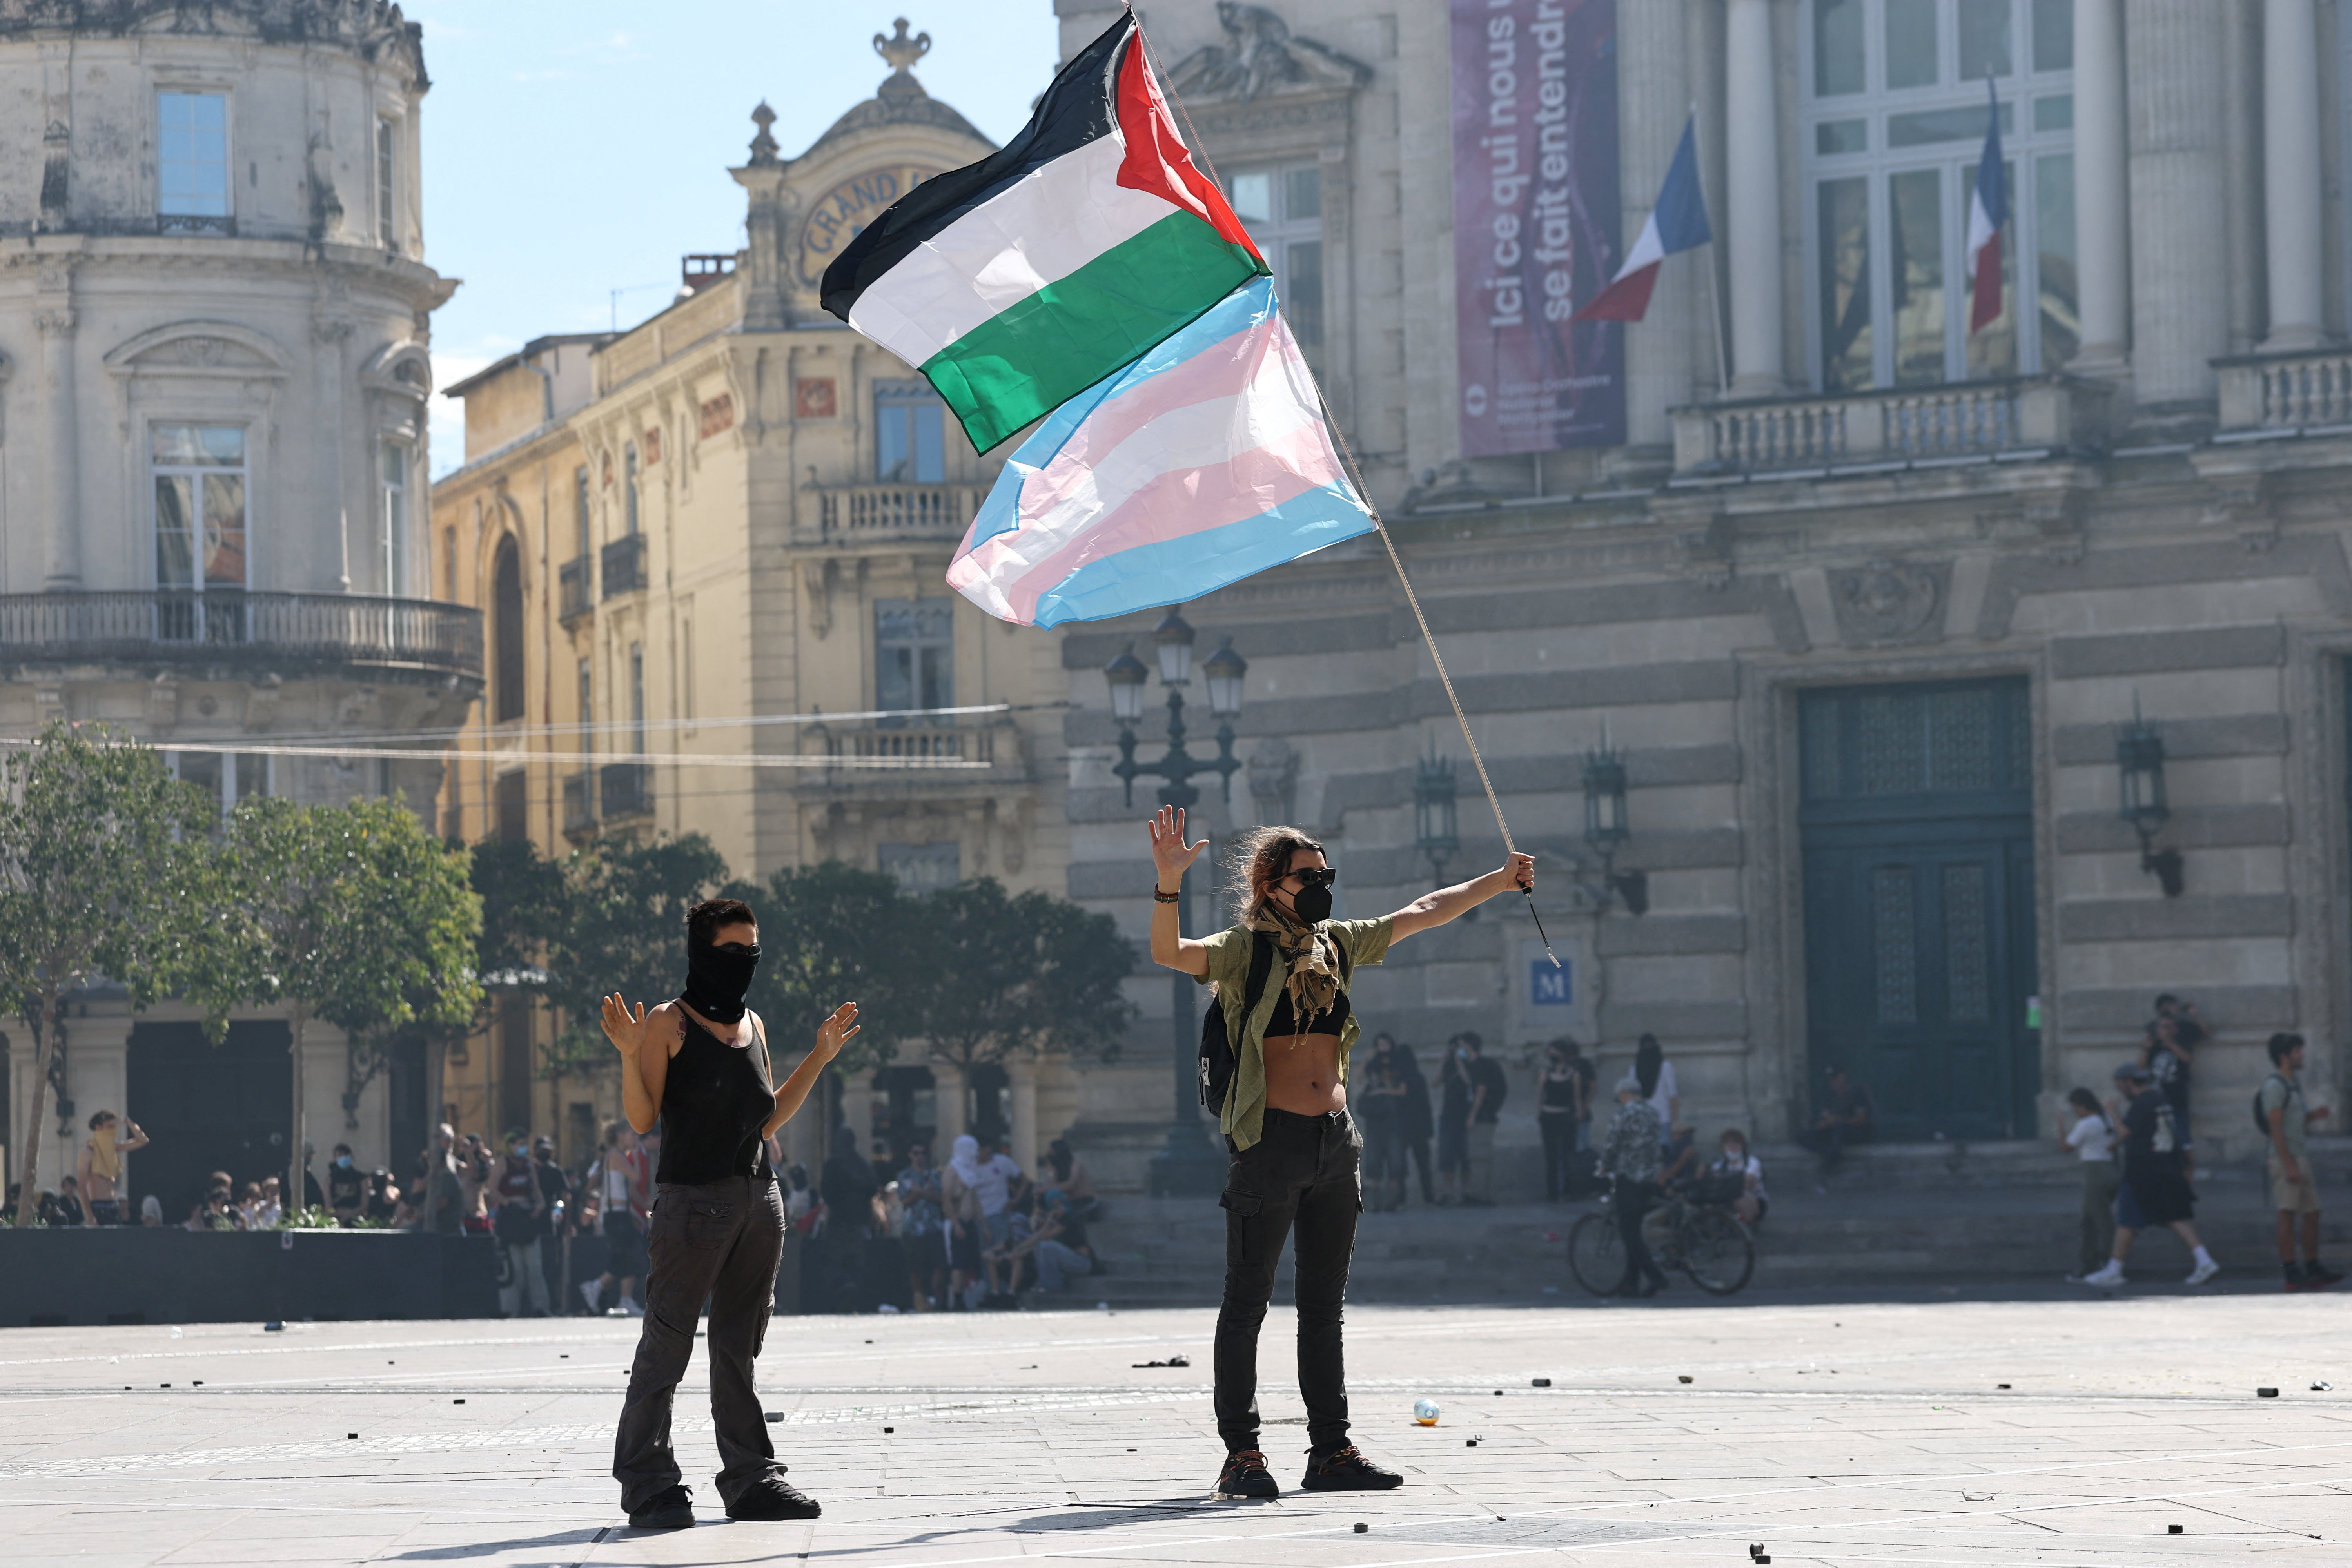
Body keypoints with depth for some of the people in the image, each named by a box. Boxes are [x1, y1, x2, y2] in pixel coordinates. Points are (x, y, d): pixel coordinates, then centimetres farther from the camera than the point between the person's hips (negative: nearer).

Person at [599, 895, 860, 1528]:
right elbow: (643, 1119, -8)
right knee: (666, 1344, -6)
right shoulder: (668, 1024, -4)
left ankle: (750, 1476, 16)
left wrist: (821, 1056, 19)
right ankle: (648, 1484, -3)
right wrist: (629, 1055, -23)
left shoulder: (752, 1024, 15)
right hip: (691, 1200, -7)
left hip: (758, 1200, 7)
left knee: (740, 1345, 11)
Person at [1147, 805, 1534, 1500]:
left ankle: (1331, 1451, 15)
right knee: (1248, 1300, -3)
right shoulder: (1244, 950, -4)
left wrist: (1501, 880, 28)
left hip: (1337, 1139, 6)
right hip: (1271, 1140, -6)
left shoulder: (1340, 944, 13)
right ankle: (1241, 1454, 0)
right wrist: (1169, 884, -37)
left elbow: (1423, 912, 24)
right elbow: (1170, 954, -22)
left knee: (1325, 1305, 11)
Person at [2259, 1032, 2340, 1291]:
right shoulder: (2275, 1086, -11)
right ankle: (2291, 1272, -8)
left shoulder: (2293, 1083, 19)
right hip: (2285, 1159, -10)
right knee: (2287, 1214, -8)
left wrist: (2314, 1116, 7)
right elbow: (2276, 1128, -17)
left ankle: (2313, 1267, 17)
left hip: (2301, 1158, 10)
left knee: (2312, 1213, 11)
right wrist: (2289, 1165, -21)